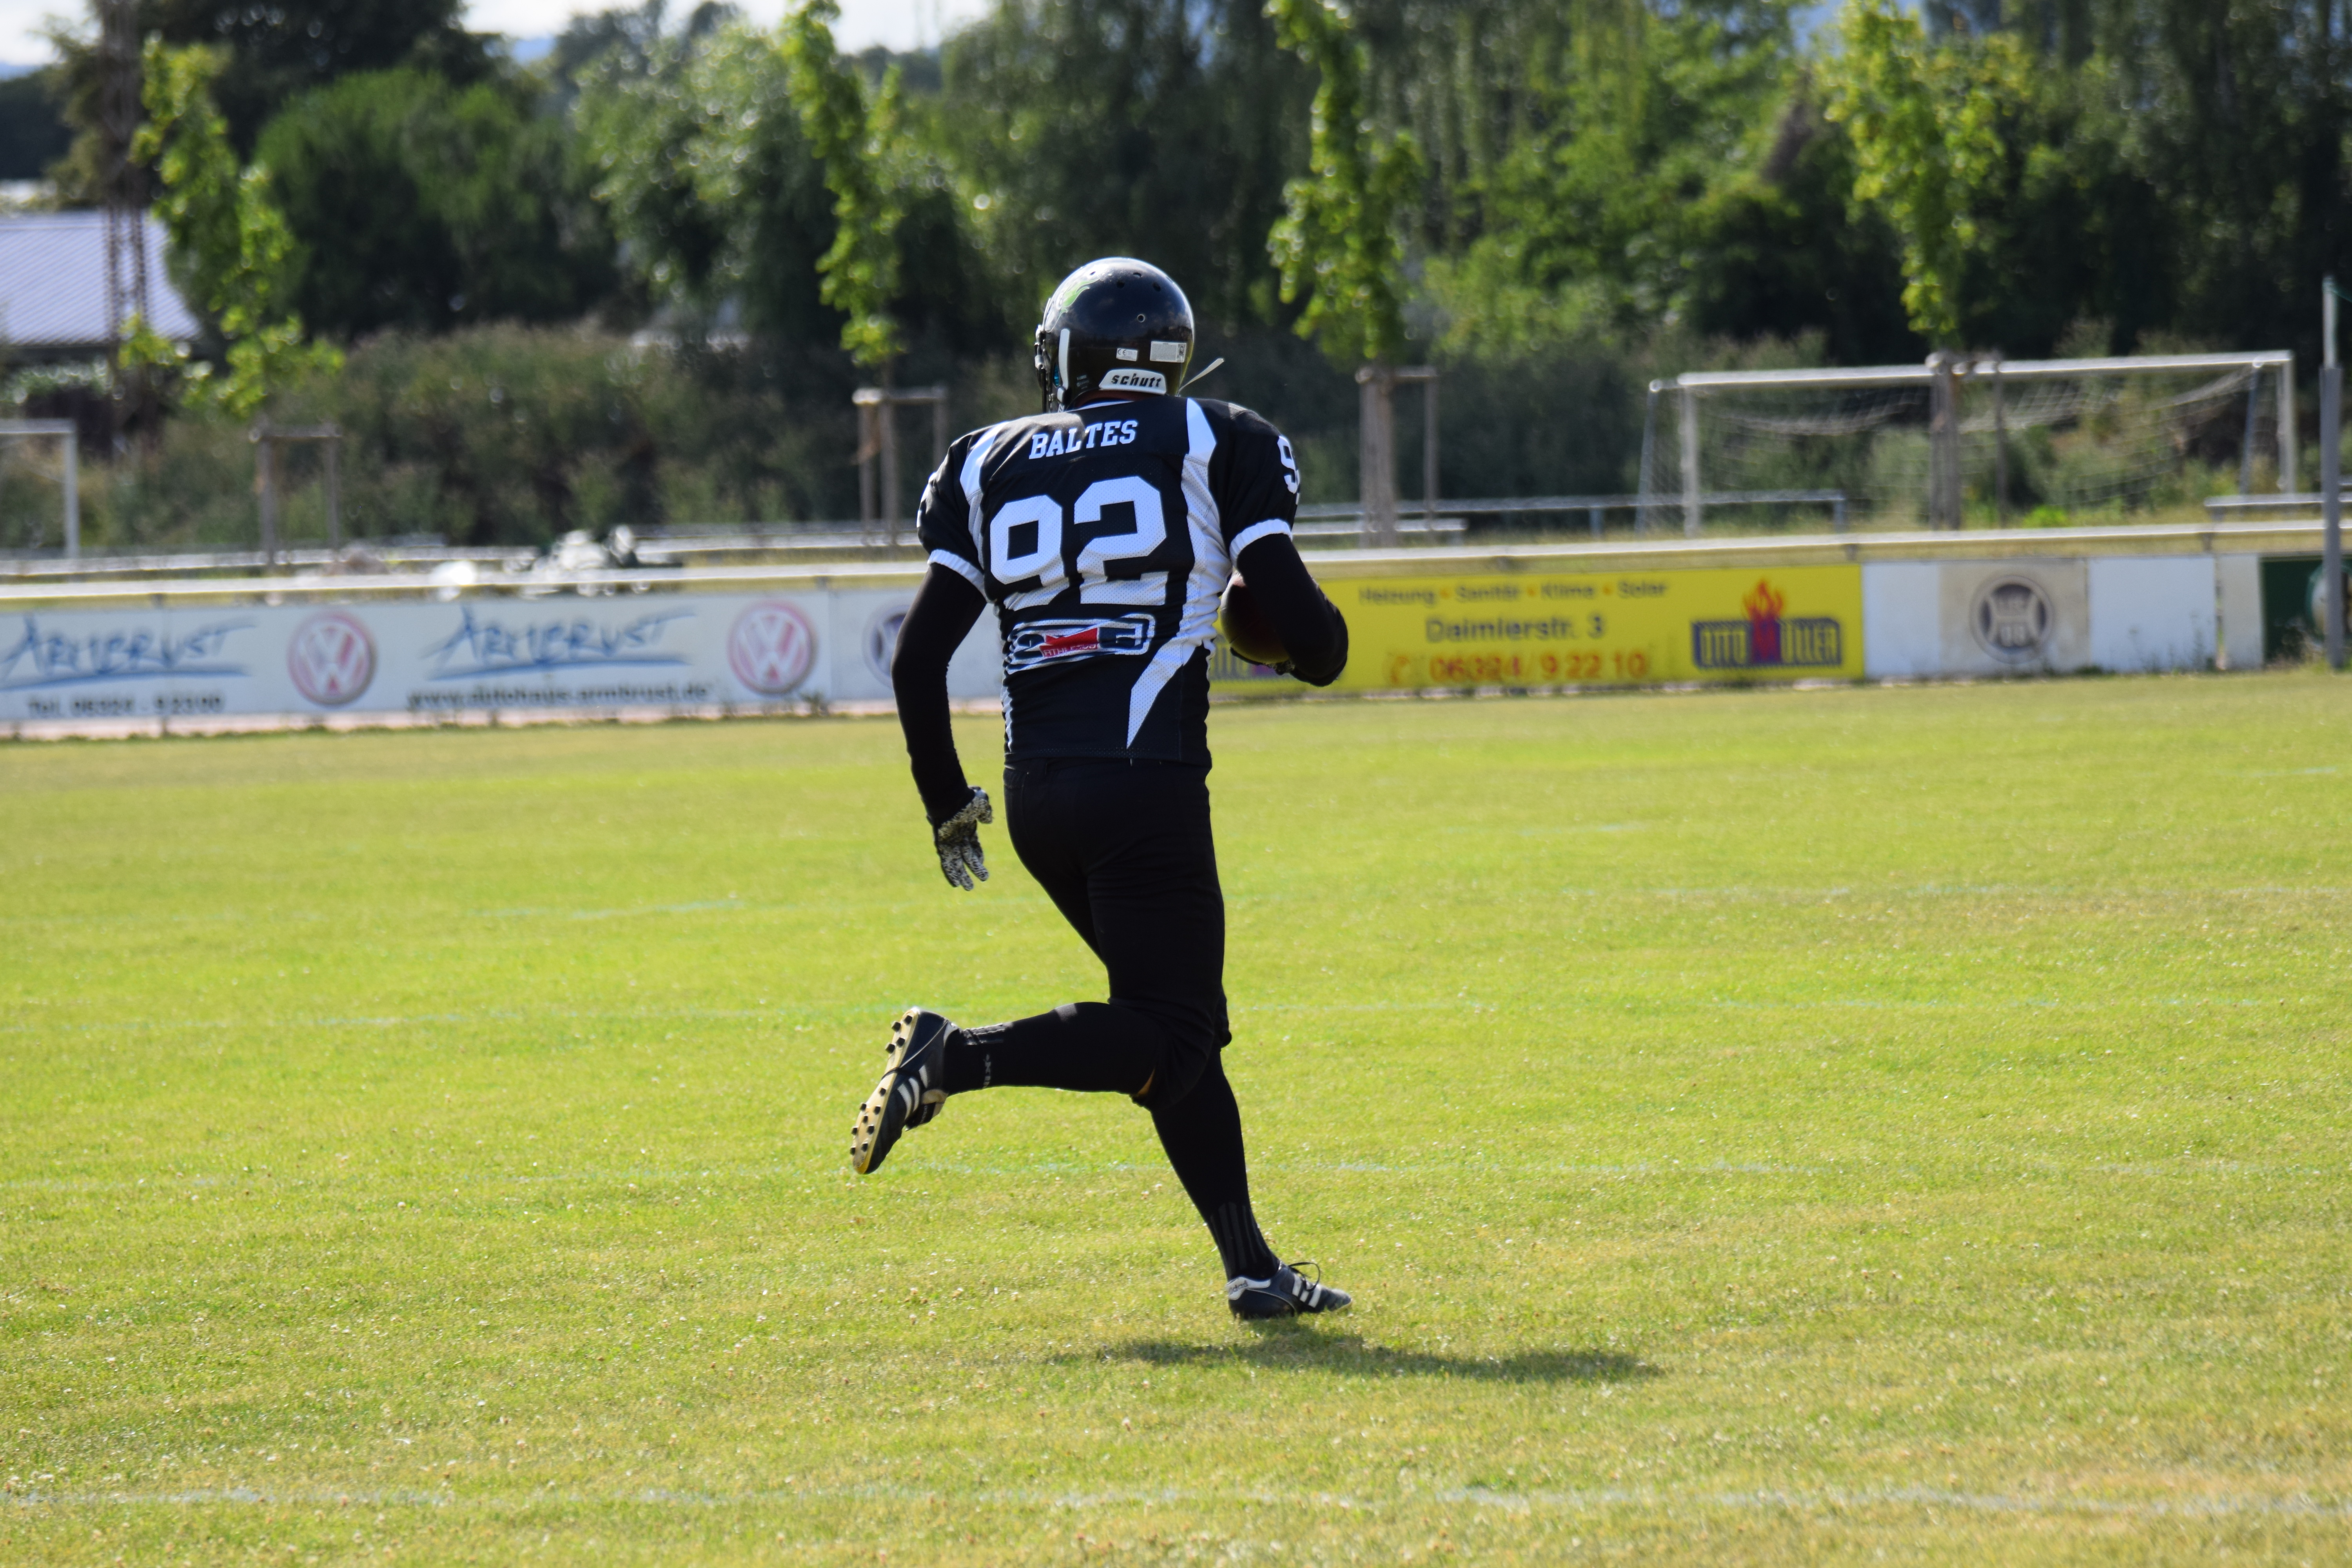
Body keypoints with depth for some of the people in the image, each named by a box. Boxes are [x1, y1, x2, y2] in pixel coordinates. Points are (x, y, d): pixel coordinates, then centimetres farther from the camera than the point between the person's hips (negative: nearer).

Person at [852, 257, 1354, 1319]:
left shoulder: (990, 466, 13)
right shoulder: (1213, 446, 4)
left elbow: (919, 659, 9)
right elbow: (1301, 623, -3)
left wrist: (948, 807, 20)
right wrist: (1319, 653, 22)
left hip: (1036, 794, 6)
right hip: (1146, 783, -6)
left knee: (1179, 1027, 15)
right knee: (1172, 1039, -1)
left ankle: (1251, 1265, 11)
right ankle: (957, 1059, -18)